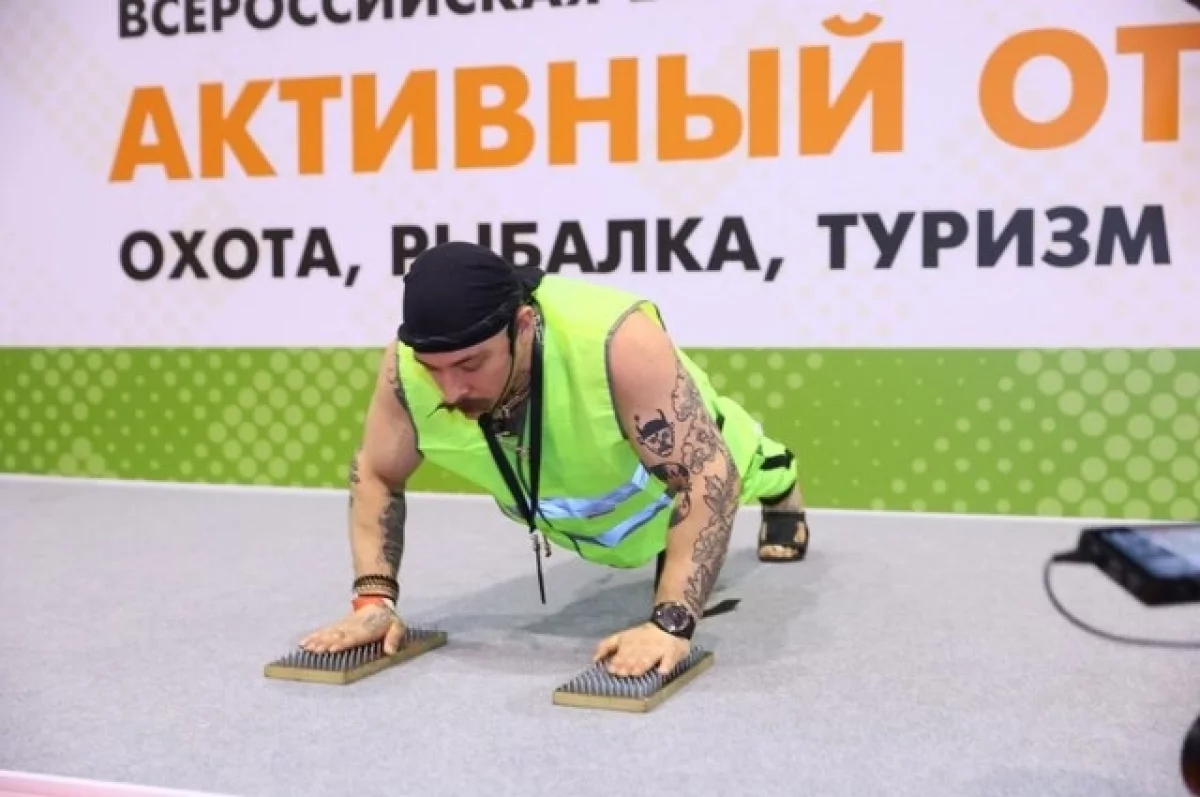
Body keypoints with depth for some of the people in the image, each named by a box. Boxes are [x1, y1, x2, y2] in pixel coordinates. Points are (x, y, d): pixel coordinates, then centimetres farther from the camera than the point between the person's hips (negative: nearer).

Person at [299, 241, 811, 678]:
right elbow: (375, 476, -19)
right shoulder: (406, 365, -36)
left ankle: (781, 492, 68)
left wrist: (670, 623, -54)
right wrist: (374, 599, -31)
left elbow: (708, 475, -46)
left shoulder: (618, 343, -49)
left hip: (694, 457, -3)